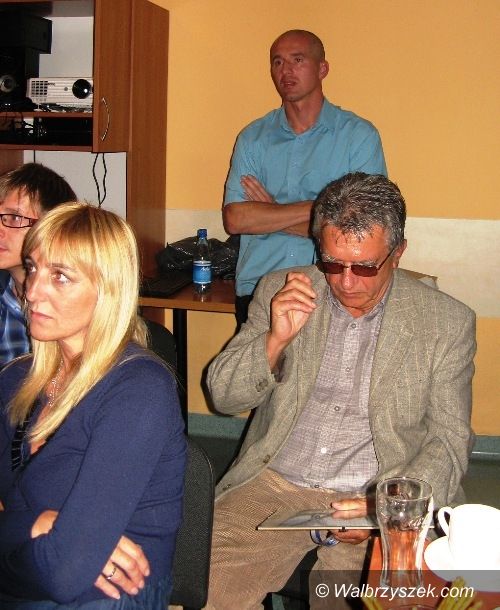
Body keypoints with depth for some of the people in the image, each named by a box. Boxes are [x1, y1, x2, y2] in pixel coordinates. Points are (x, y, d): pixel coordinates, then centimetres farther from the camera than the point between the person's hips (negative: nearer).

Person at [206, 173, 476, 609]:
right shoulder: (279, 292, 5)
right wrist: (276, 339, -13)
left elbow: (449, 441, 2)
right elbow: (224, 396, 5)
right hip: (274, 486, 2)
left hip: (379, 501, -1)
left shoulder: (448, 322, 0)